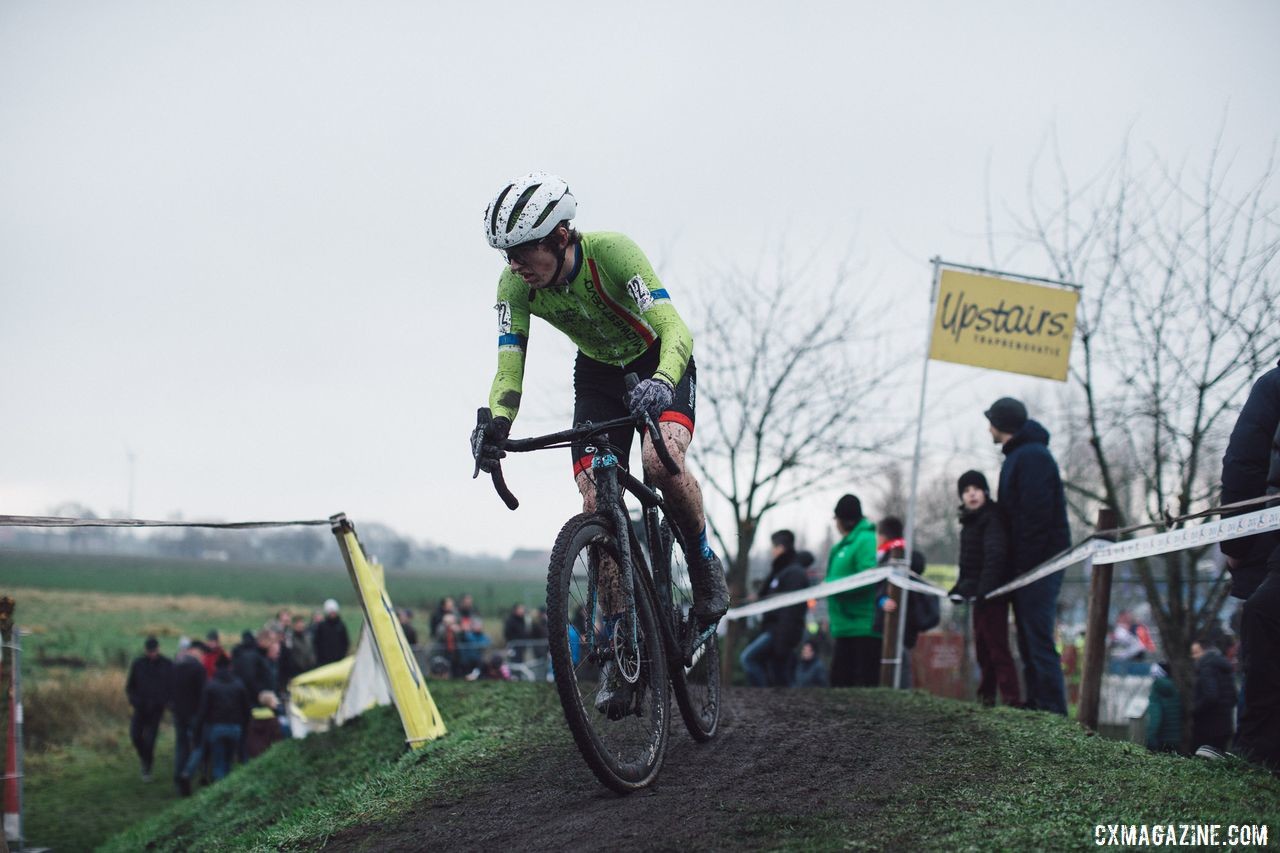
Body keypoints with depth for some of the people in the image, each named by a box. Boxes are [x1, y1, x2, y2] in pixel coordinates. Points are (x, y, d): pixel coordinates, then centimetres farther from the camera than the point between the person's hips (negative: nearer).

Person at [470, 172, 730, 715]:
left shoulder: (612, 253, -33)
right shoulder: (516, 285, -20)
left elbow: (674, 329, -39)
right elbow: (509, 367, -24)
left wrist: (659, 384, -59)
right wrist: (494, 424, -44)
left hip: (659, 363, -4)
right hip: (597, 373, 4)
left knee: (661, 463, -33)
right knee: (597, 506, -9)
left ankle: (703, 562, -5)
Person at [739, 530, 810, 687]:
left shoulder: (794, 573, -9)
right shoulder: (779, 572, 22)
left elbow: (790, 611, -17)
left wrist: (782, 640, -23)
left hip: (781, 631, -10)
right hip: (772, 630, 10)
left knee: (748, 657, -19)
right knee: (779, 680, 6)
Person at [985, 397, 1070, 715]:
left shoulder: (1032, 456, -13)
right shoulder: (1017, 456, 20)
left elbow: (1035, 514, -21)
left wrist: (1025, 563, -21)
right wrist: (1014, 564, 17)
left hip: (1038, 564, -11)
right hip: (1028, 565, 11)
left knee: (1038, 639, -11)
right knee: (1029, 638, 12)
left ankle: (1053, 709, -11)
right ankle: (1035, 702, 17)